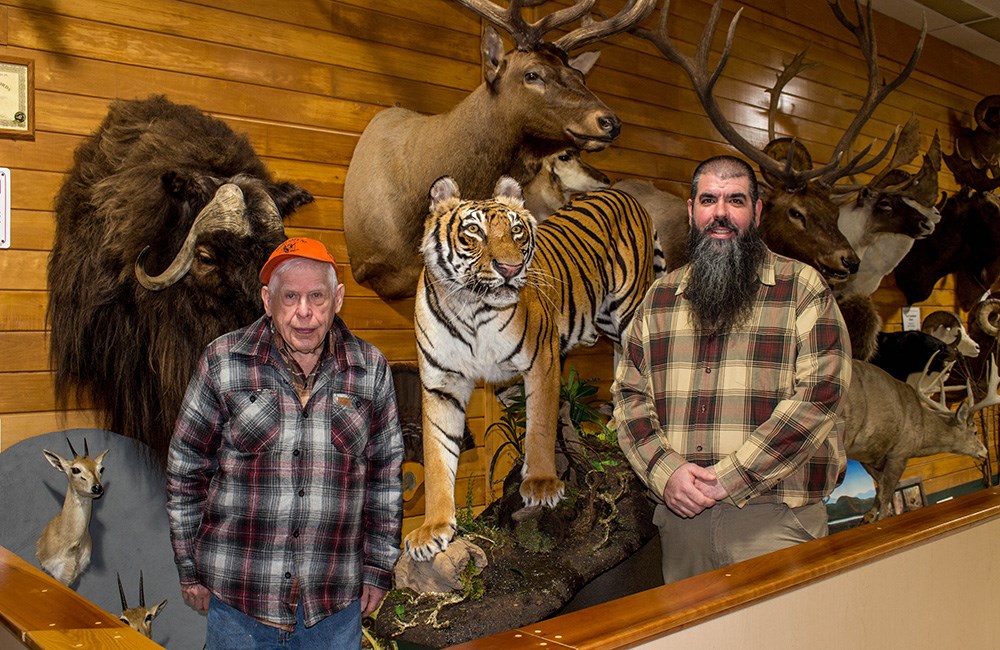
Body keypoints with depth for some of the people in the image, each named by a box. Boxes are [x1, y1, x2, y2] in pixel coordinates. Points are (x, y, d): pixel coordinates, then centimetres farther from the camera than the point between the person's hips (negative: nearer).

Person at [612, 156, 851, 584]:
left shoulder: (803, 287, 1)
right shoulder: (659, 297, 13)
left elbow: (821, 392, -10)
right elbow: (629, 393, 10)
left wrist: (730, 477, -14)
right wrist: (665, 470, -9)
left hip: (774, 519, -3)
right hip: (680, 516, 3)